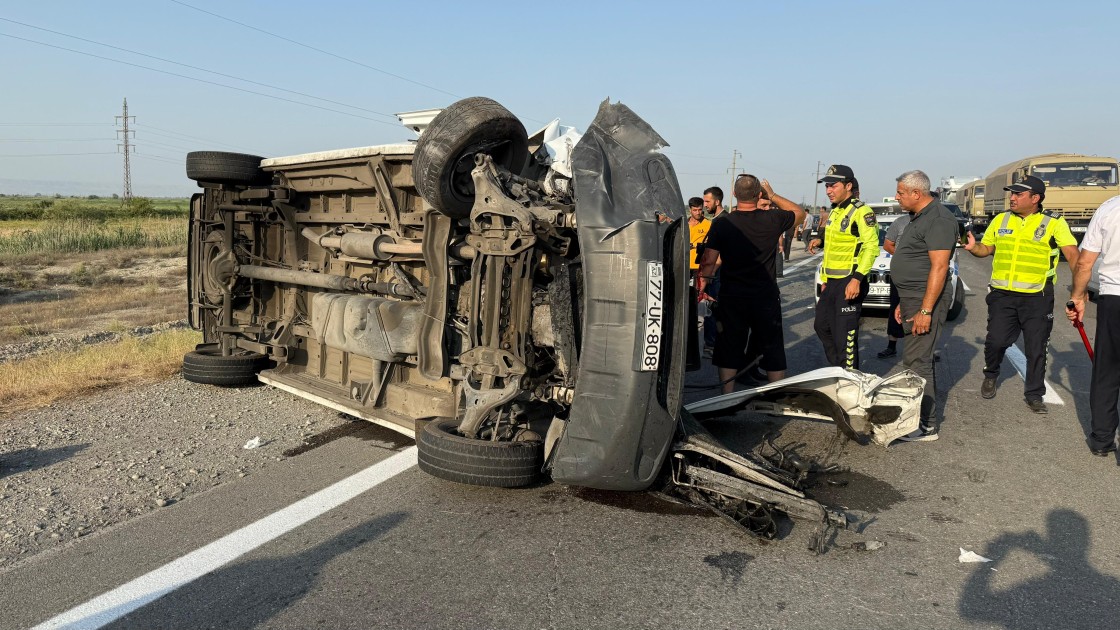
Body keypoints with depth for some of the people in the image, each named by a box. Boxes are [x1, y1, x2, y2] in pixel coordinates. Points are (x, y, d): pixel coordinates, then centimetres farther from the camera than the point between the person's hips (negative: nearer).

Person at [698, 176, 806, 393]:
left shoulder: (721, 224, -8)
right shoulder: (772, 220, -6)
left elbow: (708, 263, -11)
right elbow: (800, 213, 15)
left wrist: (702, 285, -1)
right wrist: (772, 195, 15)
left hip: (732, 297, 0)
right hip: (766, 296, 0)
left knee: (729, 350, 9)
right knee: (773, 350, 13)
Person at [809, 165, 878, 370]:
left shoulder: (861, 212, -13)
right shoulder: (835, 212, 16)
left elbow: (871, 248, -21)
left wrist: (857, 279, -29)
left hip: (849, 282, -10)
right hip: (832, 282, 10)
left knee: (845, 334, -7)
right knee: (822, 326, 17)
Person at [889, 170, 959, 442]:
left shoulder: (938, 219, -16)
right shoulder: (919, 218, 17)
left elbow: (939, 267, -22)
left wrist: (925, 310, -24)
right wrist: (904, 303, 21)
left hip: (927, 299, -11)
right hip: (913, 298, 11)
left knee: (916, 360, -10)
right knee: (918, 359, 15)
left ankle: (925, 426, -4)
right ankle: (923, 414, 25)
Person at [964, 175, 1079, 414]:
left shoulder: (1054, 223, -4)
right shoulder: (1000, 220, 7)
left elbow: (1072, 255, -11)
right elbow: (986, 249, 16)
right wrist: (973, 247, -8)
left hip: (1037, 297, -2)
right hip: (1002, 295, 2)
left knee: (1036, 348, 5)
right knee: (995, 341, 1)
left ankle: (1034, 394, 19)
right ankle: (990, 376, 30)